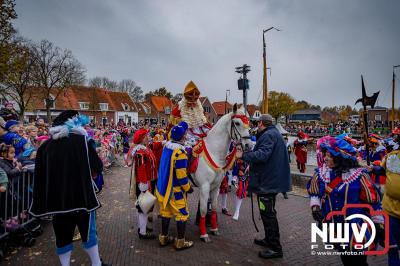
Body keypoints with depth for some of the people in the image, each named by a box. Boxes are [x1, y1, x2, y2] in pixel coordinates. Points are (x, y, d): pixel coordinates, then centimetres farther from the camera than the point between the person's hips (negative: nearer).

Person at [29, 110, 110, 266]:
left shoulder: (46, 145, 2)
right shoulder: (80, 140, -11)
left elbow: (40, 174, 8)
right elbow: (97, 167, -9)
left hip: (57, 198, 4)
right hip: (81, 195, -3)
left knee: (62, 234, 16)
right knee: (88, 231, 12)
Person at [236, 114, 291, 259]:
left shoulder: (268, 135, -17)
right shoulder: (274, 134, 17)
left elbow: (262, 154, -31)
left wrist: (244, 155, -26)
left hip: (267, 181, -11)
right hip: (272, 180, 11)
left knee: (268, 213, -2)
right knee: (268, 212, 21)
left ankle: (275, 248, 7)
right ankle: (270, 239, 35)